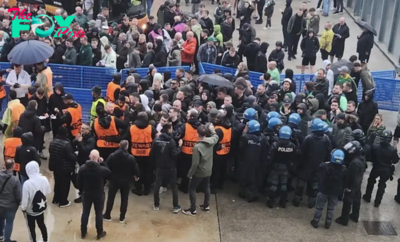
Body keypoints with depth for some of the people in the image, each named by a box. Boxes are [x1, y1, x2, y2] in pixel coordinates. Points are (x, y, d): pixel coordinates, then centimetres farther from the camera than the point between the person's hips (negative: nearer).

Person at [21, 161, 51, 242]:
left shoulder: (27, 183, -30)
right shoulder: (44, 179, -16)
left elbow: (25, 199, -20)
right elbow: (48, 192, 0)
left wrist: (23, 208, -2)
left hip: (30, 210, -4)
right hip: (41, 208, 4)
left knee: (31, 227, 17)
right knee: (41, 224, 25)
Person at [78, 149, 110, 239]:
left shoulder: (82, 168, -13)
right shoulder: (102, 169, -22)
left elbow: (79, 182, -3)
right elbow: (109, 173, 1)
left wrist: (81, 190, 14)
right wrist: (103, 163, -4)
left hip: (86, 194, 2)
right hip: (99, 195, -2)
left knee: (85, 212, 16)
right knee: (99, 213, 12)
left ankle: (83, 232, 27)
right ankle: (100, 233, 23)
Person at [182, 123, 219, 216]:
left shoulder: (197, 146, -26)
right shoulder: (211, 141, -10)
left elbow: (195, 163, -23)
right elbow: (216, 136, 19)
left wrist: (190, 173, -13)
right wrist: (212, 130, 18)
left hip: (199, 172, -6)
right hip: (208, 171, 6)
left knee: (192, 189, 8)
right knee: (206, 187, 23)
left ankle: (193, 210, 12)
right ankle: (206, 206, 37)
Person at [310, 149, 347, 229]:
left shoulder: (325, 166, -21)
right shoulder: (344, 169, -15)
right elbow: (345, 182, -2)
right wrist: (341, 191, 10)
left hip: (324, 190, -1)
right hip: (335, 192, 1)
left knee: (319, 206, 13)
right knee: (331, 208, 16)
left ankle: (315, 221, 19)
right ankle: (328, 223, 22)